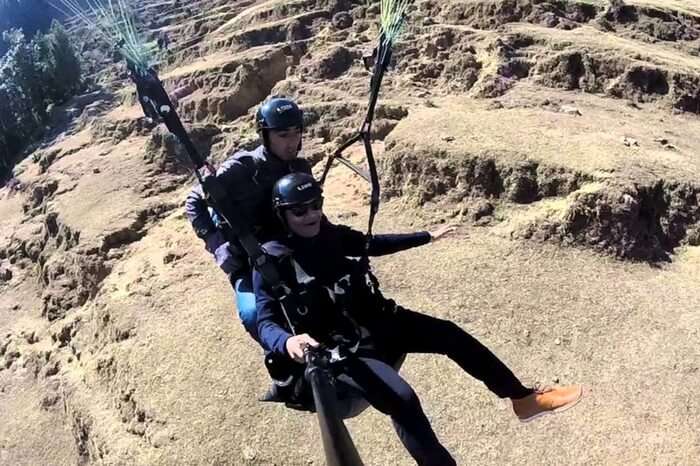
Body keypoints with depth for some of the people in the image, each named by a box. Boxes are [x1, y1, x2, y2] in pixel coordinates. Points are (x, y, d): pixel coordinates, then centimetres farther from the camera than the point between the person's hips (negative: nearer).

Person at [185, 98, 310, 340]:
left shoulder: (301, 168, 2)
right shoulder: (240, 170, -13)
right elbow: (194, 204, -6)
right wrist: (217, 245, -16)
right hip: (248, 264, -5)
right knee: (256, 314, -30)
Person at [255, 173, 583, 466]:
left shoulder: (332, 235, 2)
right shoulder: (273, 262, -14)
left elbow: (374, 244, 19)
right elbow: (265, 323, -18)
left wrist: (428, 237, 28)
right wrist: (288, 342, -43)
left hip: (377, 323, 7)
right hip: (338, 353, -6)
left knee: (448, 333, -1)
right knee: (402, 399, -29)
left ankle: (524, 399, 14)